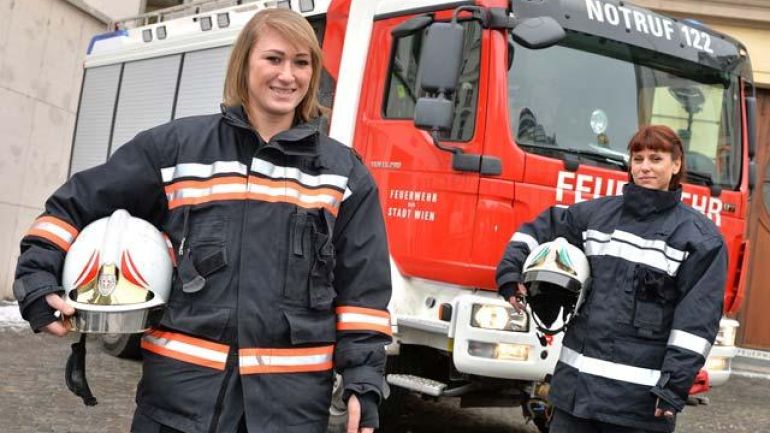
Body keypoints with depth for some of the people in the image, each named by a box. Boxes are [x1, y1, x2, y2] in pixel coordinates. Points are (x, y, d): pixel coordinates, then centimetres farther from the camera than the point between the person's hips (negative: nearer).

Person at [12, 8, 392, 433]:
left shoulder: (344, 173, 8)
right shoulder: (177, 146, 5)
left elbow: (363, 291, 6)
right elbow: (74, 206, 11)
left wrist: (363, 385, -2)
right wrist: (36, 279, 0)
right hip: (182, 386, 0)